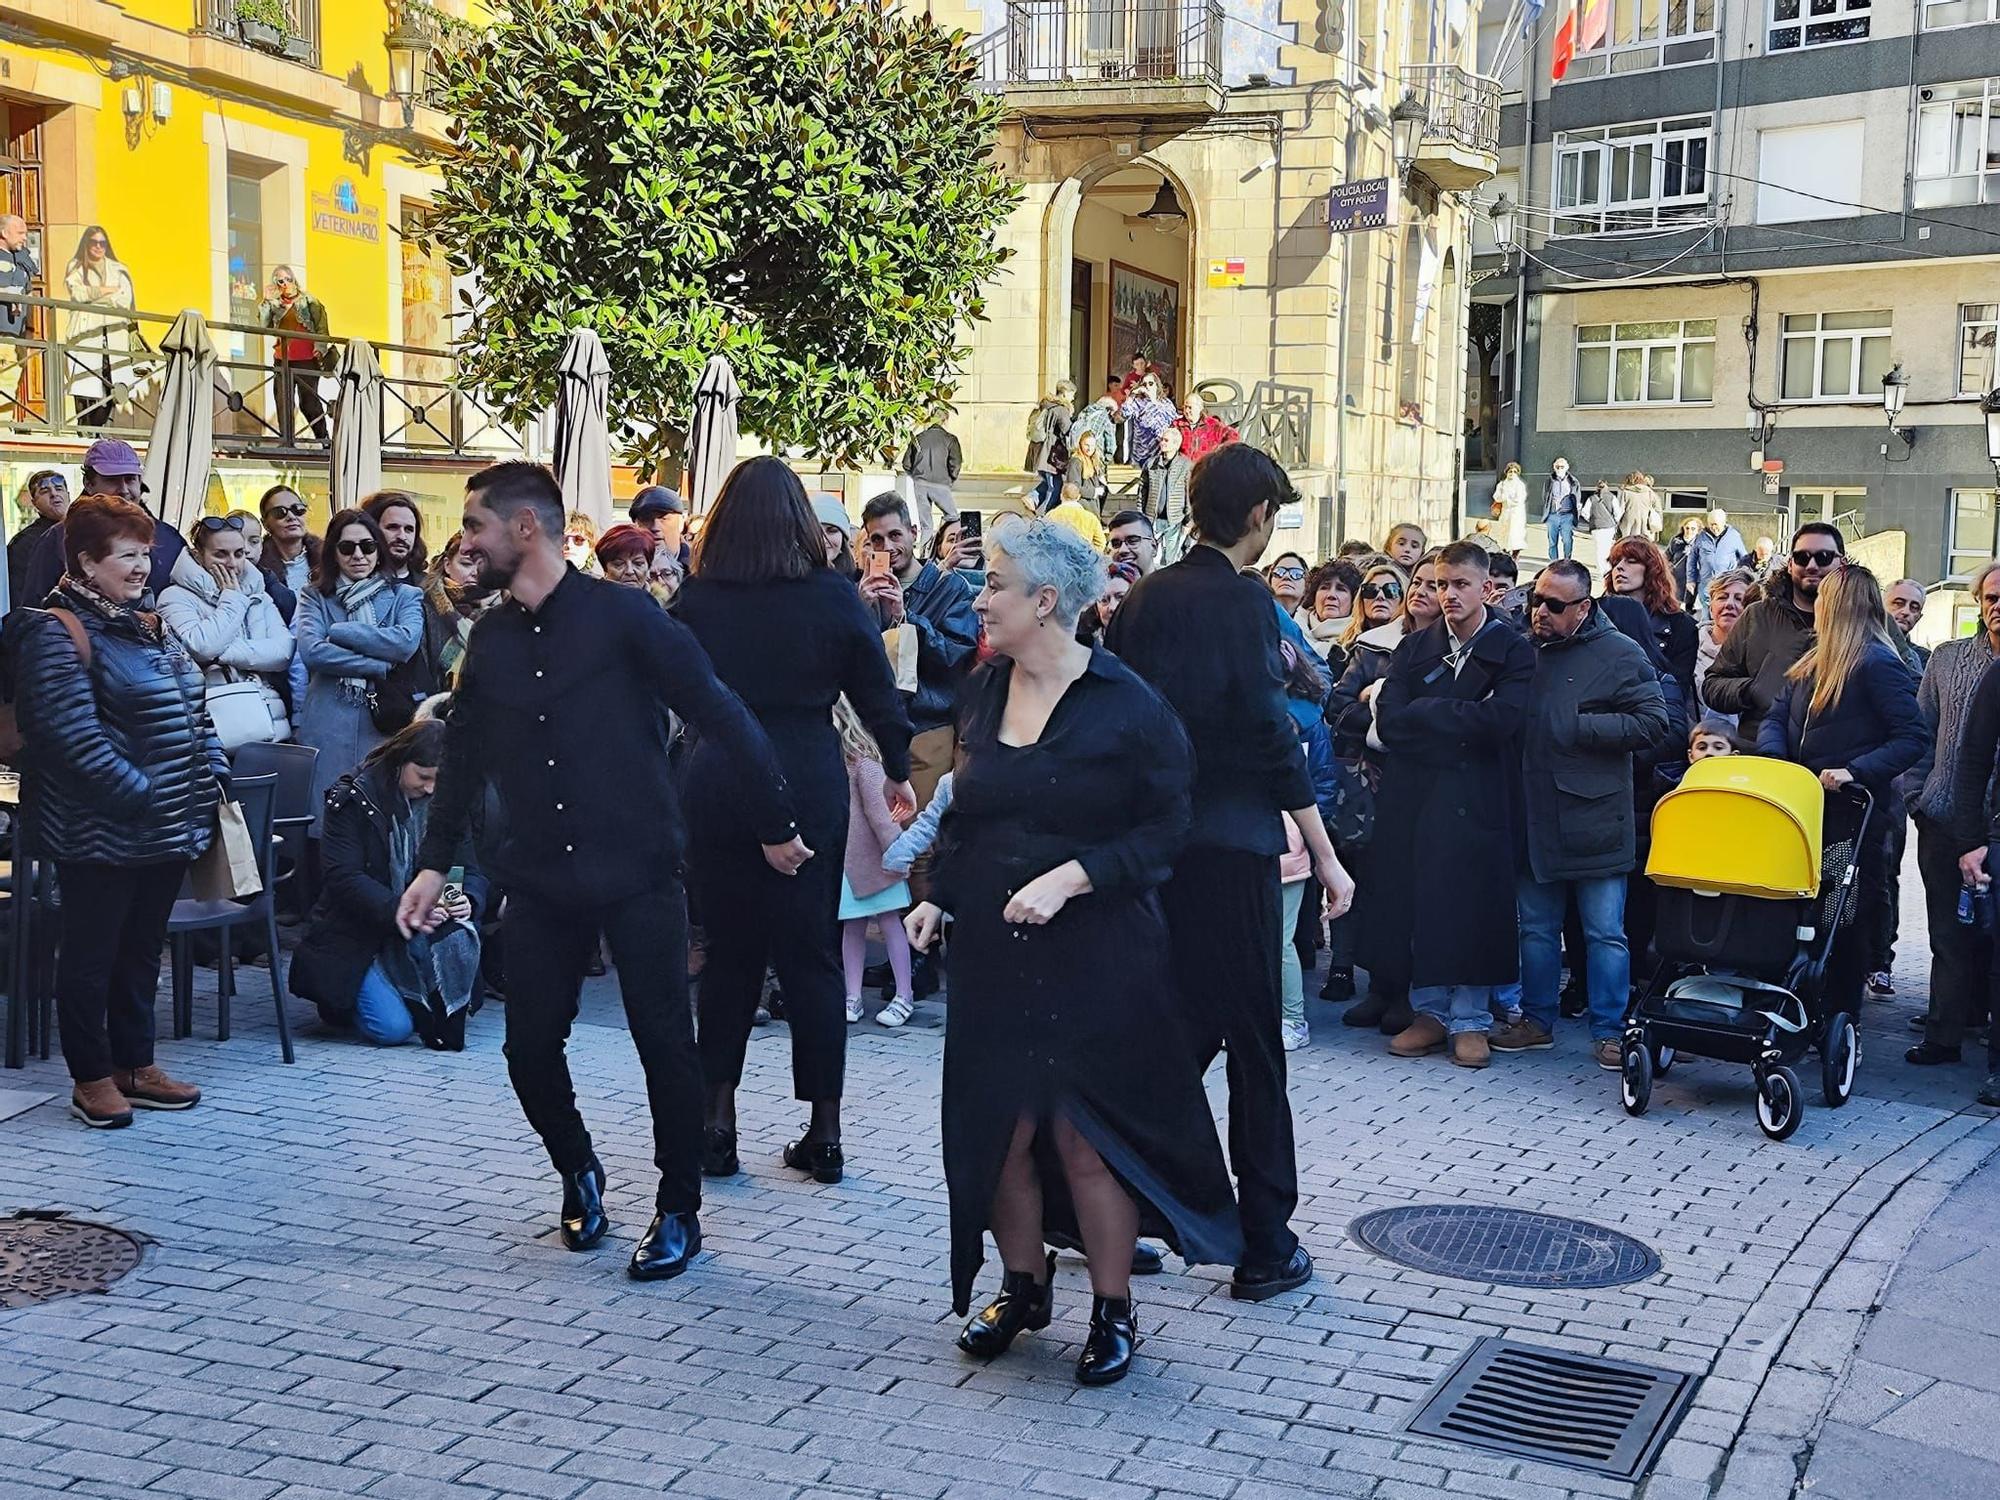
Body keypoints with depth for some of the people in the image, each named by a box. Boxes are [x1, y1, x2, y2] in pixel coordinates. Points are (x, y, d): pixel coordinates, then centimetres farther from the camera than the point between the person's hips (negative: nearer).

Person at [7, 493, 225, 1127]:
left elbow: (190, 710, 19)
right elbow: (72, 736, -22)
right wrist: (140, 794, -22)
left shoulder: (146, 625, 14)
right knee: (91, 954, 5)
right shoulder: (55, 634, -13)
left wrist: (212, 776, 7)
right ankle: (92, 1079, 16)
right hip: (102, 831, -8)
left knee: (142, 949, 16)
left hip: (168, 827, 8)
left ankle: (136, 1065, 27)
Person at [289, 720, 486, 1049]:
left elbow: (470, 869, 2)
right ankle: (343, 1000, 12)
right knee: (392, 1028, -21)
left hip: (422, 930, 3)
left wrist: (468, 899, -23)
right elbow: (342, 877, -18)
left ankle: (444, 1022, -8)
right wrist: (401, 910, -31)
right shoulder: (352, 798, -10)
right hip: (355, 935, -3)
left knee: (458, 936, -32)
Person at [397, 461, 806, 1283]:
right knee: (530, 1045, 5)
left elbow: (716, 713, -8)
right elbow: (463, 759, 19)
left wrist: (774, 823, -7)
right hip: (539, 878, 5)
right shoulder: (491, 640, 8)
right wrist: (434, 863, 16)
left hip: (636, 871, -5)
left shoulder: (621, 615, -9)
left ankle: (679, 1213, 16)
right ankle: (578, 1173, 33)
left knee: (666, 1044, -1)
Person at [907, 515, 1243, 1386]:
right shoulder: (984, 692, 9)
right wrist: (940, 894, 3)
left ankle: (1113, 1310, 17)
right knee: (998, 1128, 9)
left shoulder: (1126, 706, -10)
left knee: (1086, 1136, 0)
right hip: (995, 951, 6)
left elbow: (1166, 826, -10)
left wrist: (1071, 877, -21)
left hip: (1096, 956, -5)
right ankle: (1022, 1285, 30)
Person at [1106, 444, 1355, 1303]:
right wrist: (1325, 854, -11)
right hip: (1228, 844, -6)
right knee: (1252, 1046, 2)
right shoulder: (1242, 602, -10)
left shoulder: (1143, 598, 9)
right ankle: (1265, 1248, 10)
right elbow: (1270, 734, -14)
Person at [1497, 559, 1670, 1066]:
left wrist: (1580, 727, -16)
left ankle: (1609, 1030, 10)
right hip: (1534, 819, 5)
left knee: (1604, 932, 1)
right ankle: (1537, 1021, 25)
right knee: (1536, 928, 13)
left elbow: (1652, 722, -11)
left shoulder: (1619, 655, -5)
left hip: (1594, 820, -5)